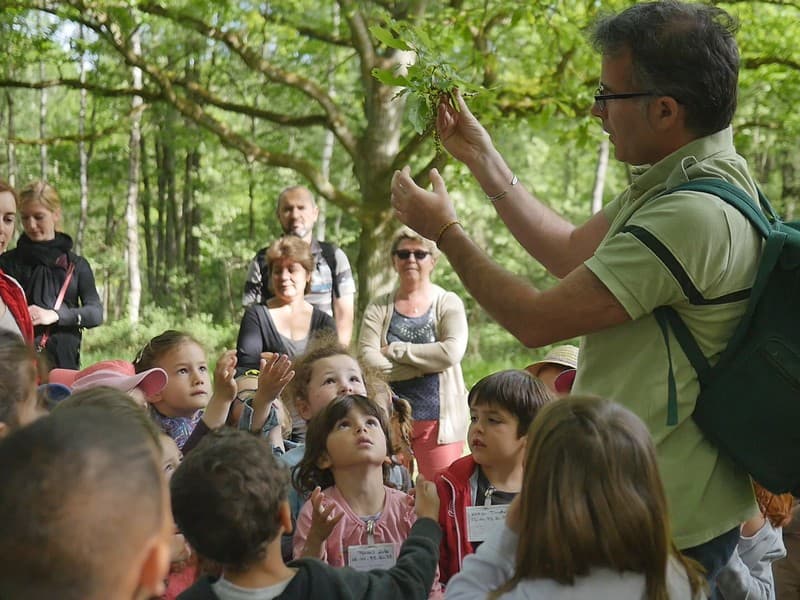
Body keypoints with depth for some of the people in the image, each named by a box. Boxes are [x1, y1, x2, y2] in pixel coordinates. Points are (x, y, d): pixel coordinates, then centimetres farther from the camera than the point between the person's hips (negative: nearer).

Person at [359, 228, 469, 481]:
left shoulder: (448, 303, 5)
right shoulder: (378, 308, 9)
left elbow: (452, 352, -12)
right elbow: (367, 359, -5)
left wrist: (395, 350, -7)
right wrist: (429, 360, -10)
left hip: (439, 417, -1)